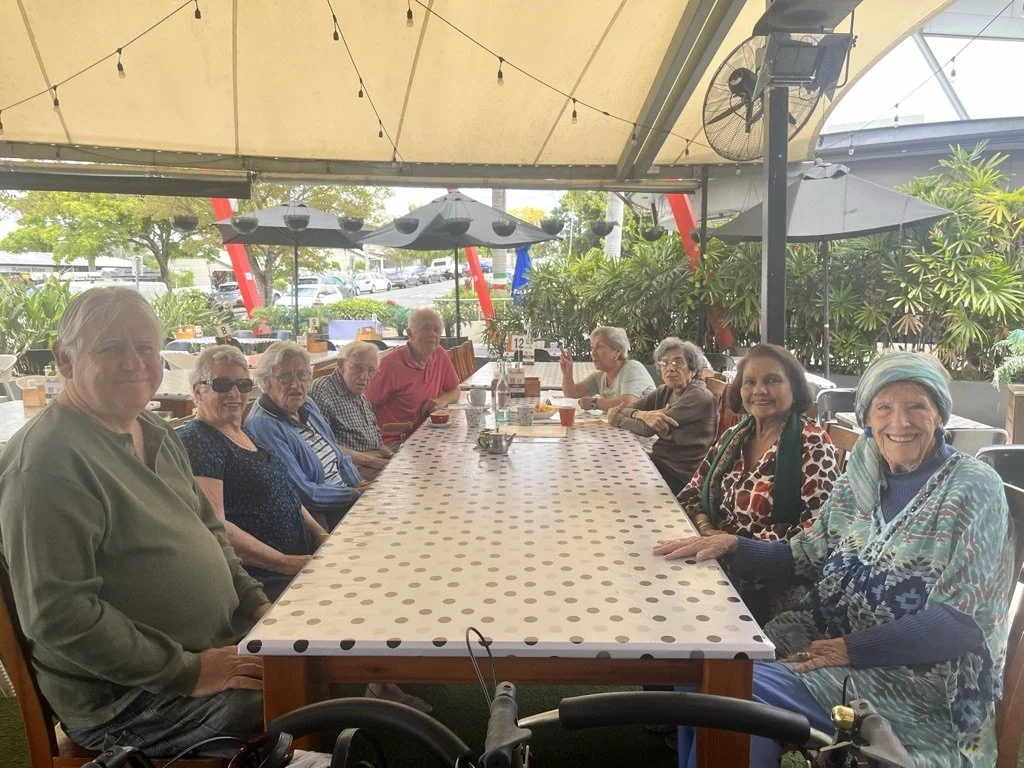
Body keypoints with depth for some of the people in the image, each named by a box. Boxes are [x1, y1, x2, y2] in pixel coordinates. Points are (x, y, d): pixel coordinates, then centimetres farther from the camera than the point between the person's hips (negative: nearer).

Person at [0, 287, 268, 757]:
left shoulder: (155, 434, 9)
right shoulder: (48, 458, -20)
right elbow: (59, 614, -24)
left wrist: (255, 604, 4)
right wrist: (187, 673, -21)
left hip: (221, 646, 9)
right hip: (125, 701, -8)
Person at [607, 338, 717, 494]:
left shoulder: (698, 396, -14)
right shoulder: (665, 391, 9)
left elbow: (649, 429, -20)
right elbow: (619, 410, 0)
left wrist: (617, 419, -5)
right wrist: (642, 414, -21)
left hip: (680, 475, -6)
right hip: (660, 460, 7)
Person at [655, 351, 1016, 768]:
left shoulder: (973, 488, -12)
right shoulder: (861, 478, 6)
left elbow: (962, 622, -17)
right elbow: (805, 558, 10)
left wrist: (851, 649, -22)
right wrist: (730, 545, -6)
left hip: (916, 677, -6)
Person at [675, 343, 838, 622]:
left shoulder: (813, 446, -8)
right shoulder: (734, 437, 10)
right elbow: (693, 492, 14)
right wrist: (706, 528, -8)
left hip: (770, 591, -6)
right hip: (716, 566, 6)